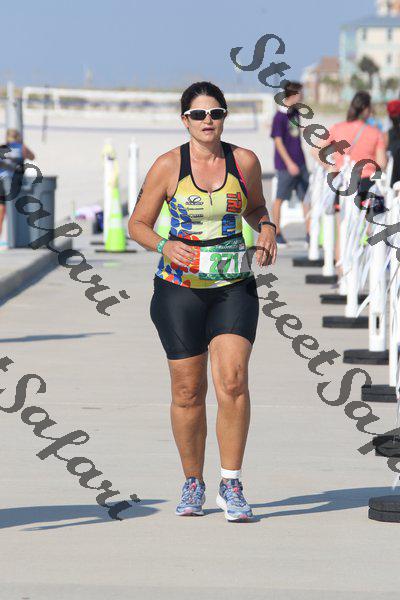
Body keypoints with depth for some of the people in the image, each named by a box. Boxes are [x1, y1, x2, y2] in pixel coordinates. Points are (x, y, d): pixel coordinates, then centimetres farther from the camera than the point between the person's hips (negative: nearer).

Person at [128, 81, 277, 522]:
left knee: (233, 379, -16)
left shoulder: (244, 161, 3)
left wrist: (266, 228, 0)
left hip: (233, 286, 1)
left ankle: (231, 485, -8)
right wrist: (164, 246, -17)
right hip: (179, 287, -1)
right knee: (188, 391, 3)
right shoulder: (168, 166, -3)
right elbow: (138, 223, 2)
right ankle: (193, 484, 22)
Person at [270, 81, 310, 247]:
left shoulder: (295, 113, 8)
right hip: (285, 164, -7)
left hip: (299, 163, 7)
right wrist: (289, 163, -22)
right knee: (280, 198, 5)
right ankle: (277, 233, 14)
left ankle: (309, 233, 5)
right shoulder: (280, 116, -14)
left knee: (306, 197, 3)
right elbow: (278, 142, -17)